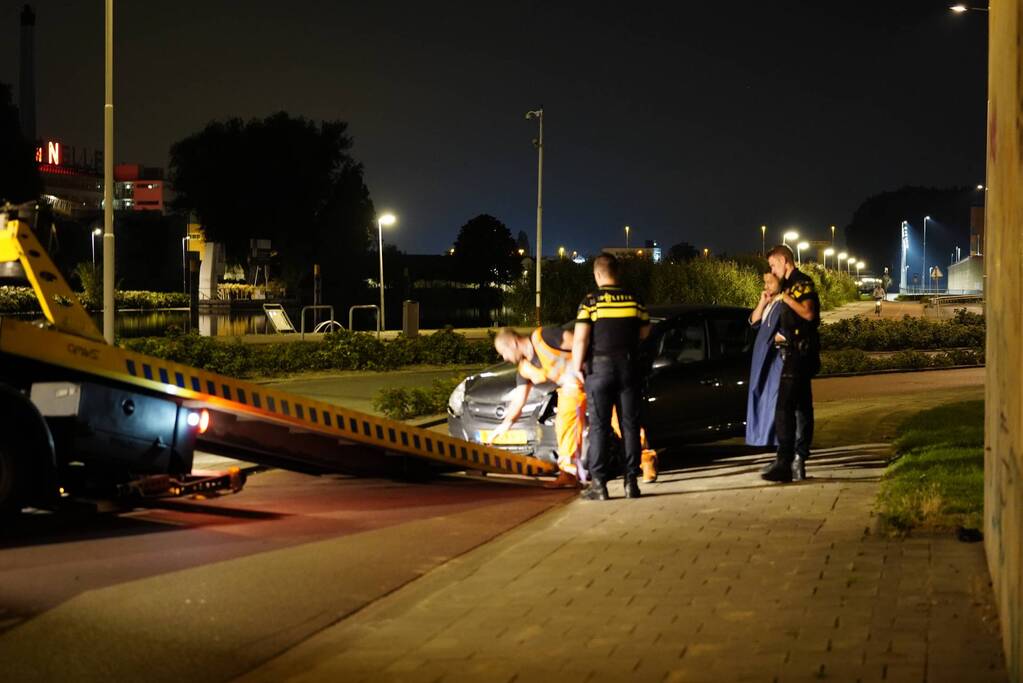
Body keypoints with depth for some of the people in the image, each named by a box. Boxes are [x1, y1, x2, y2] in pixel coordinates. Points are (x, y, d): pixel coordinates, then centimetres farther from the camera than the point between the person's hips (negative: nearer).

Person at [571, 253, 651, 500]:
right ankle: (631, 481, 7)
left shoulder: (590, 302, -7)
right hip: (628, 366, 3)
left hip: (599, 367, -3)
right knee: (630, 424, 8)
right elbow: (644, 332, 14)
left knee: (599, 426, 1)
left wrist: (575, 369, -4)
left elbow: (580, 339, -12)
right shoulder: (633, 300, 4)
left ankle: (598, 484, -2)